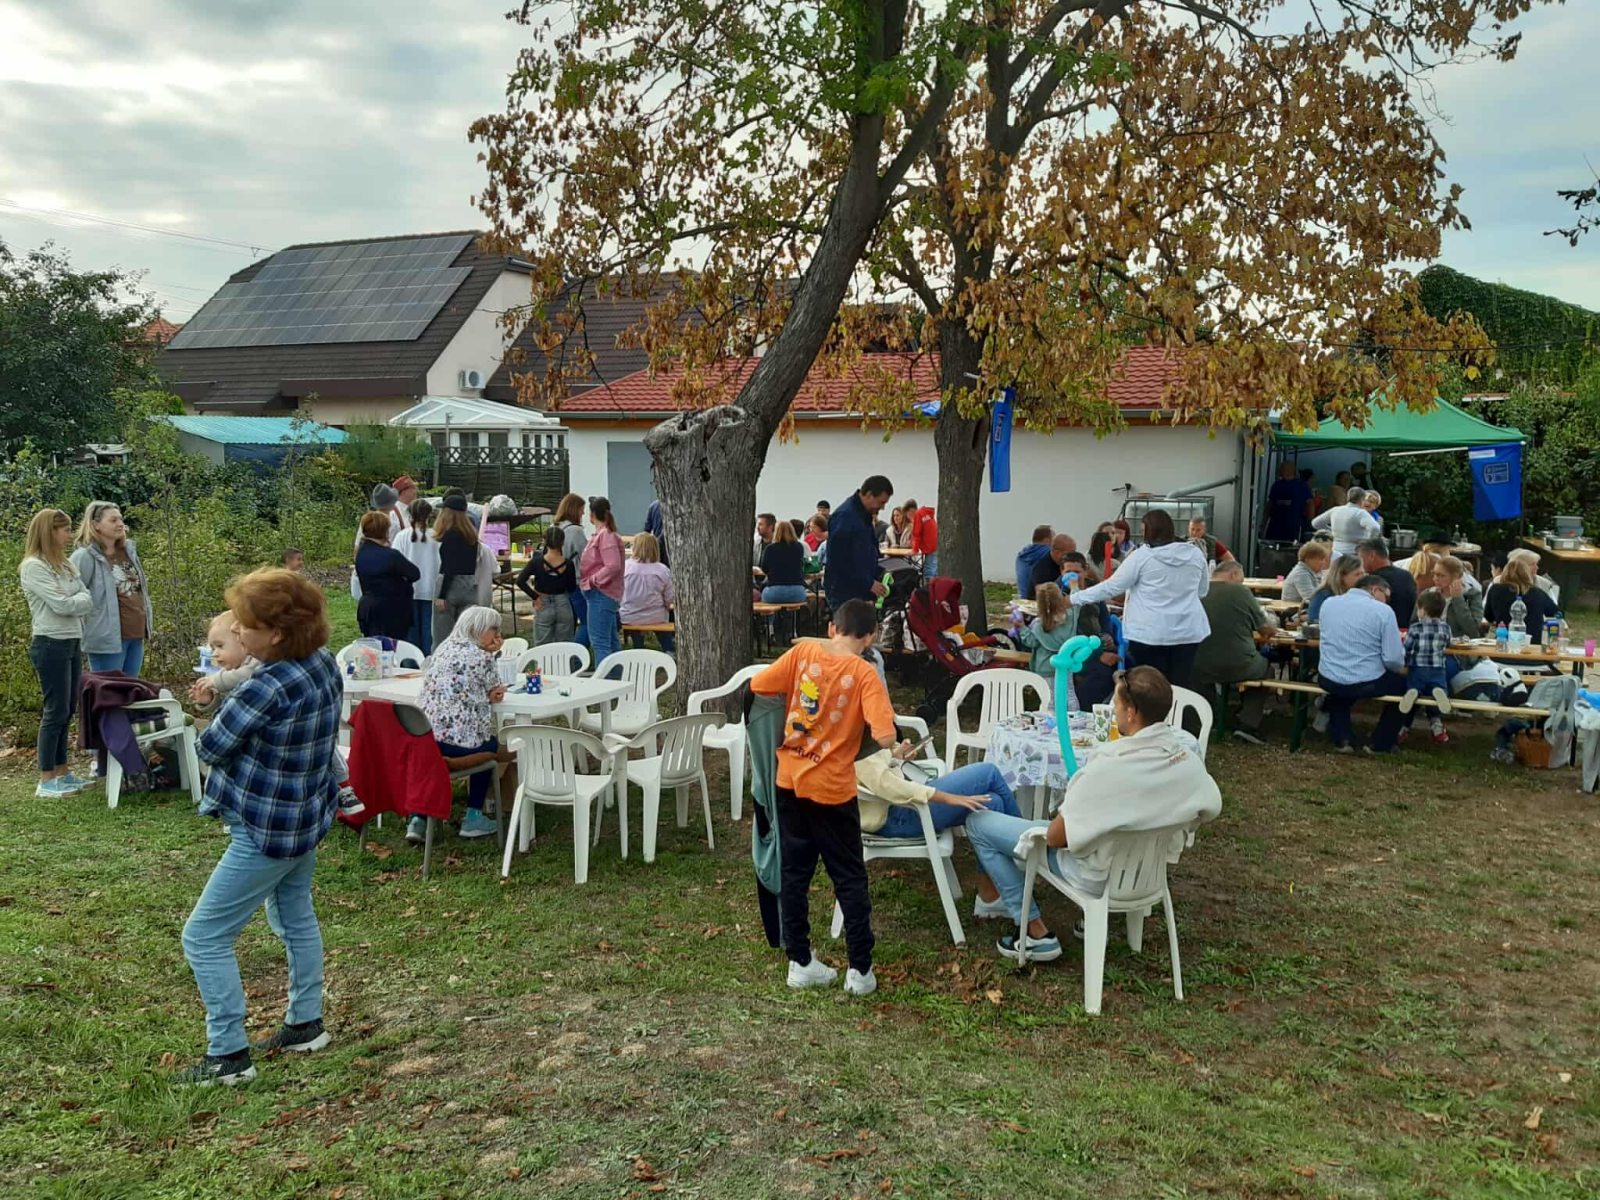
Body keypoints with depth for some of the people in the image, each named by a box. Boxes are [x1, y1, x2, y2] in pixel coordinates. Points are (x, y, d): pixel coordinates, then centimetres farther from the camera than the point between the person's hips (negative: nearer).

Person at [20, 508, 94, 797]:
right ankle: (46, 781, 0)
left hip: (72, 643, 8)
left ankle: (61, 773, 20)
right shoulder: (33, 566, -11)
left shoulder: (65, 565, 14)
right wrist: (79, 599, 1)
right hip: (51, 646, -8)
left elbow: (88, 600, 9)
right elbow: (61, 605, -16)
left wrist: (72, 601, -9)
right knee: (55, 711, -6)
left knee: (66, 711, 12)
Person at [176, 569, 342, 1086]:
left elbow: (210, 747, -16)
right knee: (295, 918, 24)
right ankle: (306, 1024, 37)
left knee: (204, 938, 3)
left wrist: (224, 713, 2)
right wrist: (233, 687, -5)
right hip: (308, 815, 9)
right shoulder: (324, 664, -3)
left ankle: (229, 1056, 10)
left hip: (268, 830, -9)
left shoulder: (268, 688, -29)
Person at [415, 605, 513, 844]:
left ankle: (419, 818, 19)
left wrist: (488, 682, 8)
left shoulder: (442, 648, 14)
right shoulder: (480, 657, -8)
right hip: (457, 741, -5)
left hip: (423, 738, 5)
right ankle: (473, 818, 26)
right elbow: (496, 689, 9)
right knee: (489, 746, 26)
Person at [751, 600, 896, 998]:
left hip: (790, 781, 3)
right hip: (832, 789, -3)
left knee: (794, 872, 14)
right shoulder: (864, 674, -13)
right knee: (850, 878, 10)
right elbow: (885, 738, -22)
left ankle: (800, 962, 21)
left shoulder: (803, 650, -4)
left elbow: (758, 687, -3)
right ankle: (860, 970, 13)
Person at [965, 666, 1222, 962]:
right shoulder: (1190, 760, -14)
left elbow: (1055, 837, -23)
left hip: (1097, 876, -7)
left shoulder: (1110, 768, -34)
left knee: (978, 823, 4)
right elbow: (1210, 808, 8)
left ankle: (1036, 933, 5)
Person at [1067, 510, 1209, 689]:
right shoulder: (1195, 554, 5)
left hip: (1150, 632, -4)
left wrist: (1073, 599, 0)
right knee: (1180, 688, 5)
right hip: (1188, 631, 4)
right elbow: (1202, 590, 17)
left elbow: (1112, 586, -7)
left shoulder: (1142, 556, -9)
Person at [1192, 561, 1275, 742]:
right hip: (1238, 667, -3)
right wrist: (1273, 622, 23)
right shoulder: (1240, 591, -9)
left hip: (1199, 670, 3)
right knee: (1265, 665, 28)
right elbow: (1267, 629, 0)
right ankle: (1248, 724, 16)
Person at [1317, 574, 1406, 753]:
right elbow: (1394, 660, -14)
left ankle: (1342, 739, 32)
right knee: (1403, 682, 27)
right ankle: (1381, 744, 31)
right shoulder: (1383, 611, -10)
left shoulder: (1328, 603, 5)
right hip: (1367, 683, -4)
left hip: (1328, 681, 4)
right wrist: (1401, 667, 10)